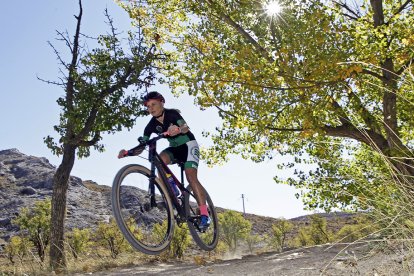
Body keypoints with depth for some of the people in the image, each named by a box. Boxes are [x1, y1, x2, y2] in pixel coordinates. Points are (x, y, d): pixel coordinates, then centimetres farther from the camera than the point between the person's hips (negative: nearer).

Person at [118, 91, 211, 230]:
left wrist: (178, 129, -63)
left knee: (190, 176, -24)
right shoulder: (151, 125, -9)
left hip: (189, 145, -4)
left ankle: (205, 215, -24)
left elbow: (185, 128, -39)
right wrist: (127, 153, -36)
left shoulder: (172, 113, -20)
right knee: (160, 158, -30)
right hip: (175, 148, 4)